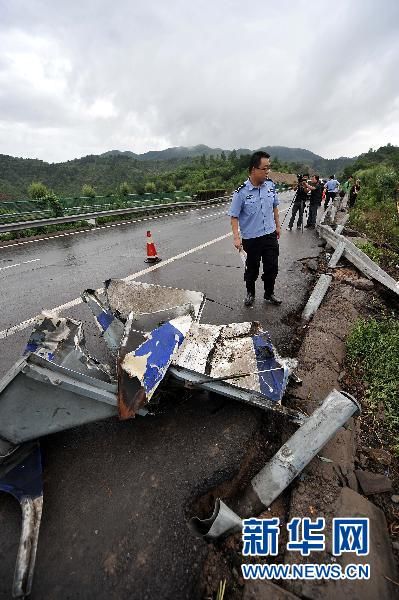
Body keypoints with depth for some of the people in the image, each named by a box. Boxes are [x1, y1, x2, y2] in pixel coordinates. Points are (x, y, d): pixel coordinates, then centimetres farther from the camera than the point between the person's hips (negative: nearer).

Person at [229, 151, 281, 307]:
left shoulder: (271, 185, 0)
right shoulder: (241, 192, -15)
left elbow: (275, 206, 13)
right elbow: (234, 216, -11)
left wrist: (277, 226, 16)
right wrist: (236, 237, -20)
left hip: (270, 235, 4)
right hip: (251, 238, -4)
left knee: (272, 267, 9)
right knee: (252, 268, 11)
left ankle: (269, 294, 31)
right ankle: (250, 294, 35)